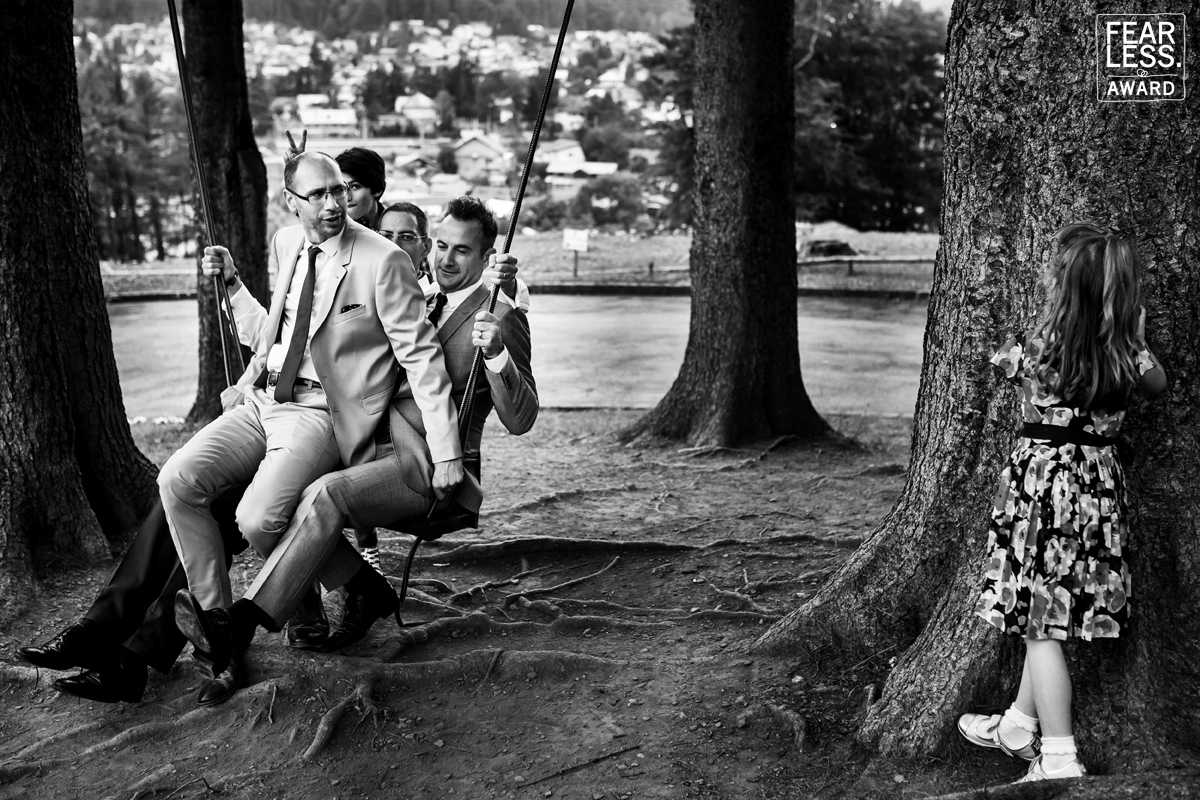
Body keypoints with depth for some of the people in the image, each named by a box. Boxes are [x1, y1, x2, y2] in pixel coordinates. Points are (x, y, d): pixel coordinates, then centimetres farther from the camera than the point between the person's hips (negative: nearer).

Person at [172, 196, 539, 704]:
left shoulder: (501, 318, -5)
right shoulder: (424, 303, 20)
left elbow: (519, 420, -13)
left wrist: (497, 355, -29)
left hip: (433, 469, -8)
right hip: (386, 451, 8)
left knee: (325, 496, -30)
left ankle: (239, 627, -31)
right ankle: (367, 590, -3)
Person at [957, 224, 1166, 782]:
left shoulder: (1038, 344, -14)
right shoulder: (1127, 350, -2)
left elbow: (1003, 362, 9)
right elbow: (1157, 383, 19)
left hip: (1043, 478, -6)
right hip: (1100, 480, 6)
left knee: (1043, 623, 0)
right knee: (1052, 616, 18)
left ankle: (1060, 760, 2)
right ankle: (1021, 724, 33)